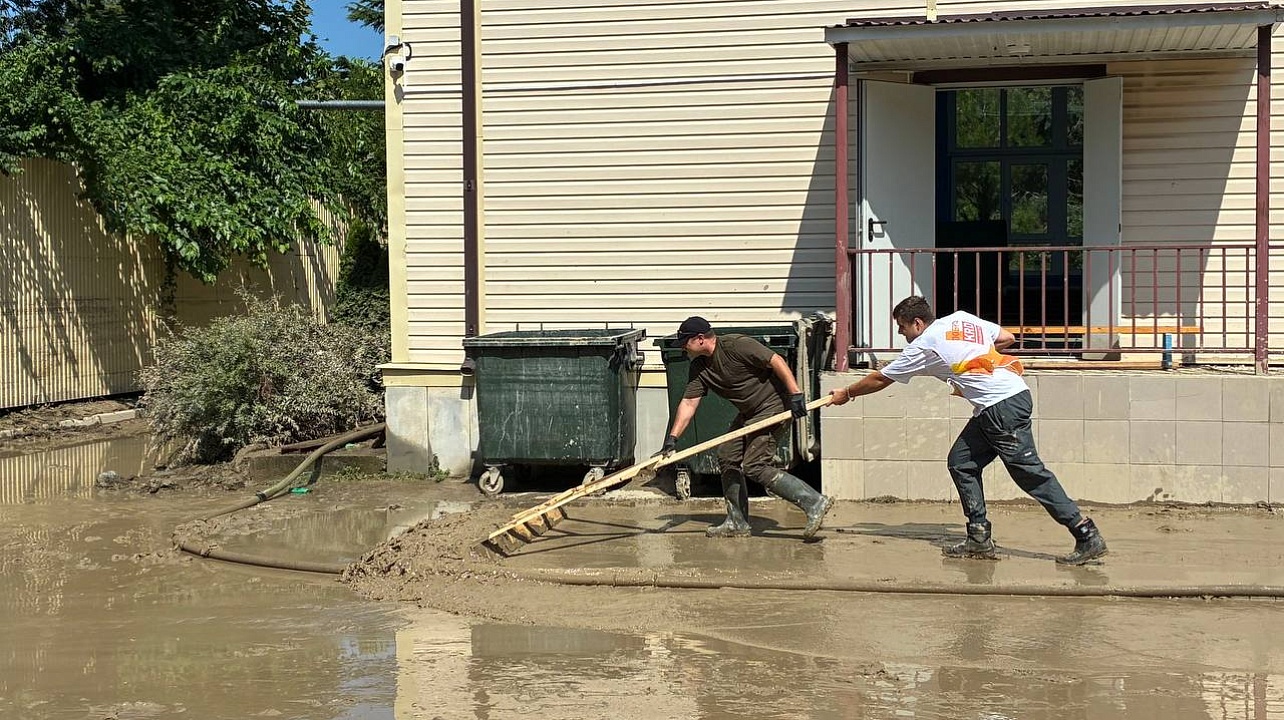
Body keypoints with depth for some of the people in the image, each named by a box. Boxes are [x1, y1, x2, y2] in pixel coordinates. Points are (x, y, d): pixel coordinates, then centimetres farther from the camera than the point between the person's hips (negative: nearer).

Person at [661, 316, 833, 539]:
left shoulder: (736, 345, -20)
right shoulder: (699, 367, 6)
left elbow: (776, 361, -22)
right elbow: (688, 403, 4)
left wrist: (795, 393, -27)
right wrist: (672, 437, -4)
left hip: (774, 406, -9)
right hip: (748, 413, 9)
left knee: (755, 466, -16)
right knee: (727, 457, 8)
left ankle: (814, 502, -15)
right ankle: (737, 523, 17)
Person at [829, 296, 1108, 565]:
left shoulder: (923, 346, -1)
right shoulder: (961, 319, 17)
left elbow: (880, 379, 12)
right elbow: (1007, 338, 18)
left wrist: (847, 393, 26)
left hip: (1003, 405, -9)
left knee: (1029, 471, -10)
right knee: (961, 462, 12)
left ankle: (1087, 536, -11)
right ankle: (980, 539, 11)